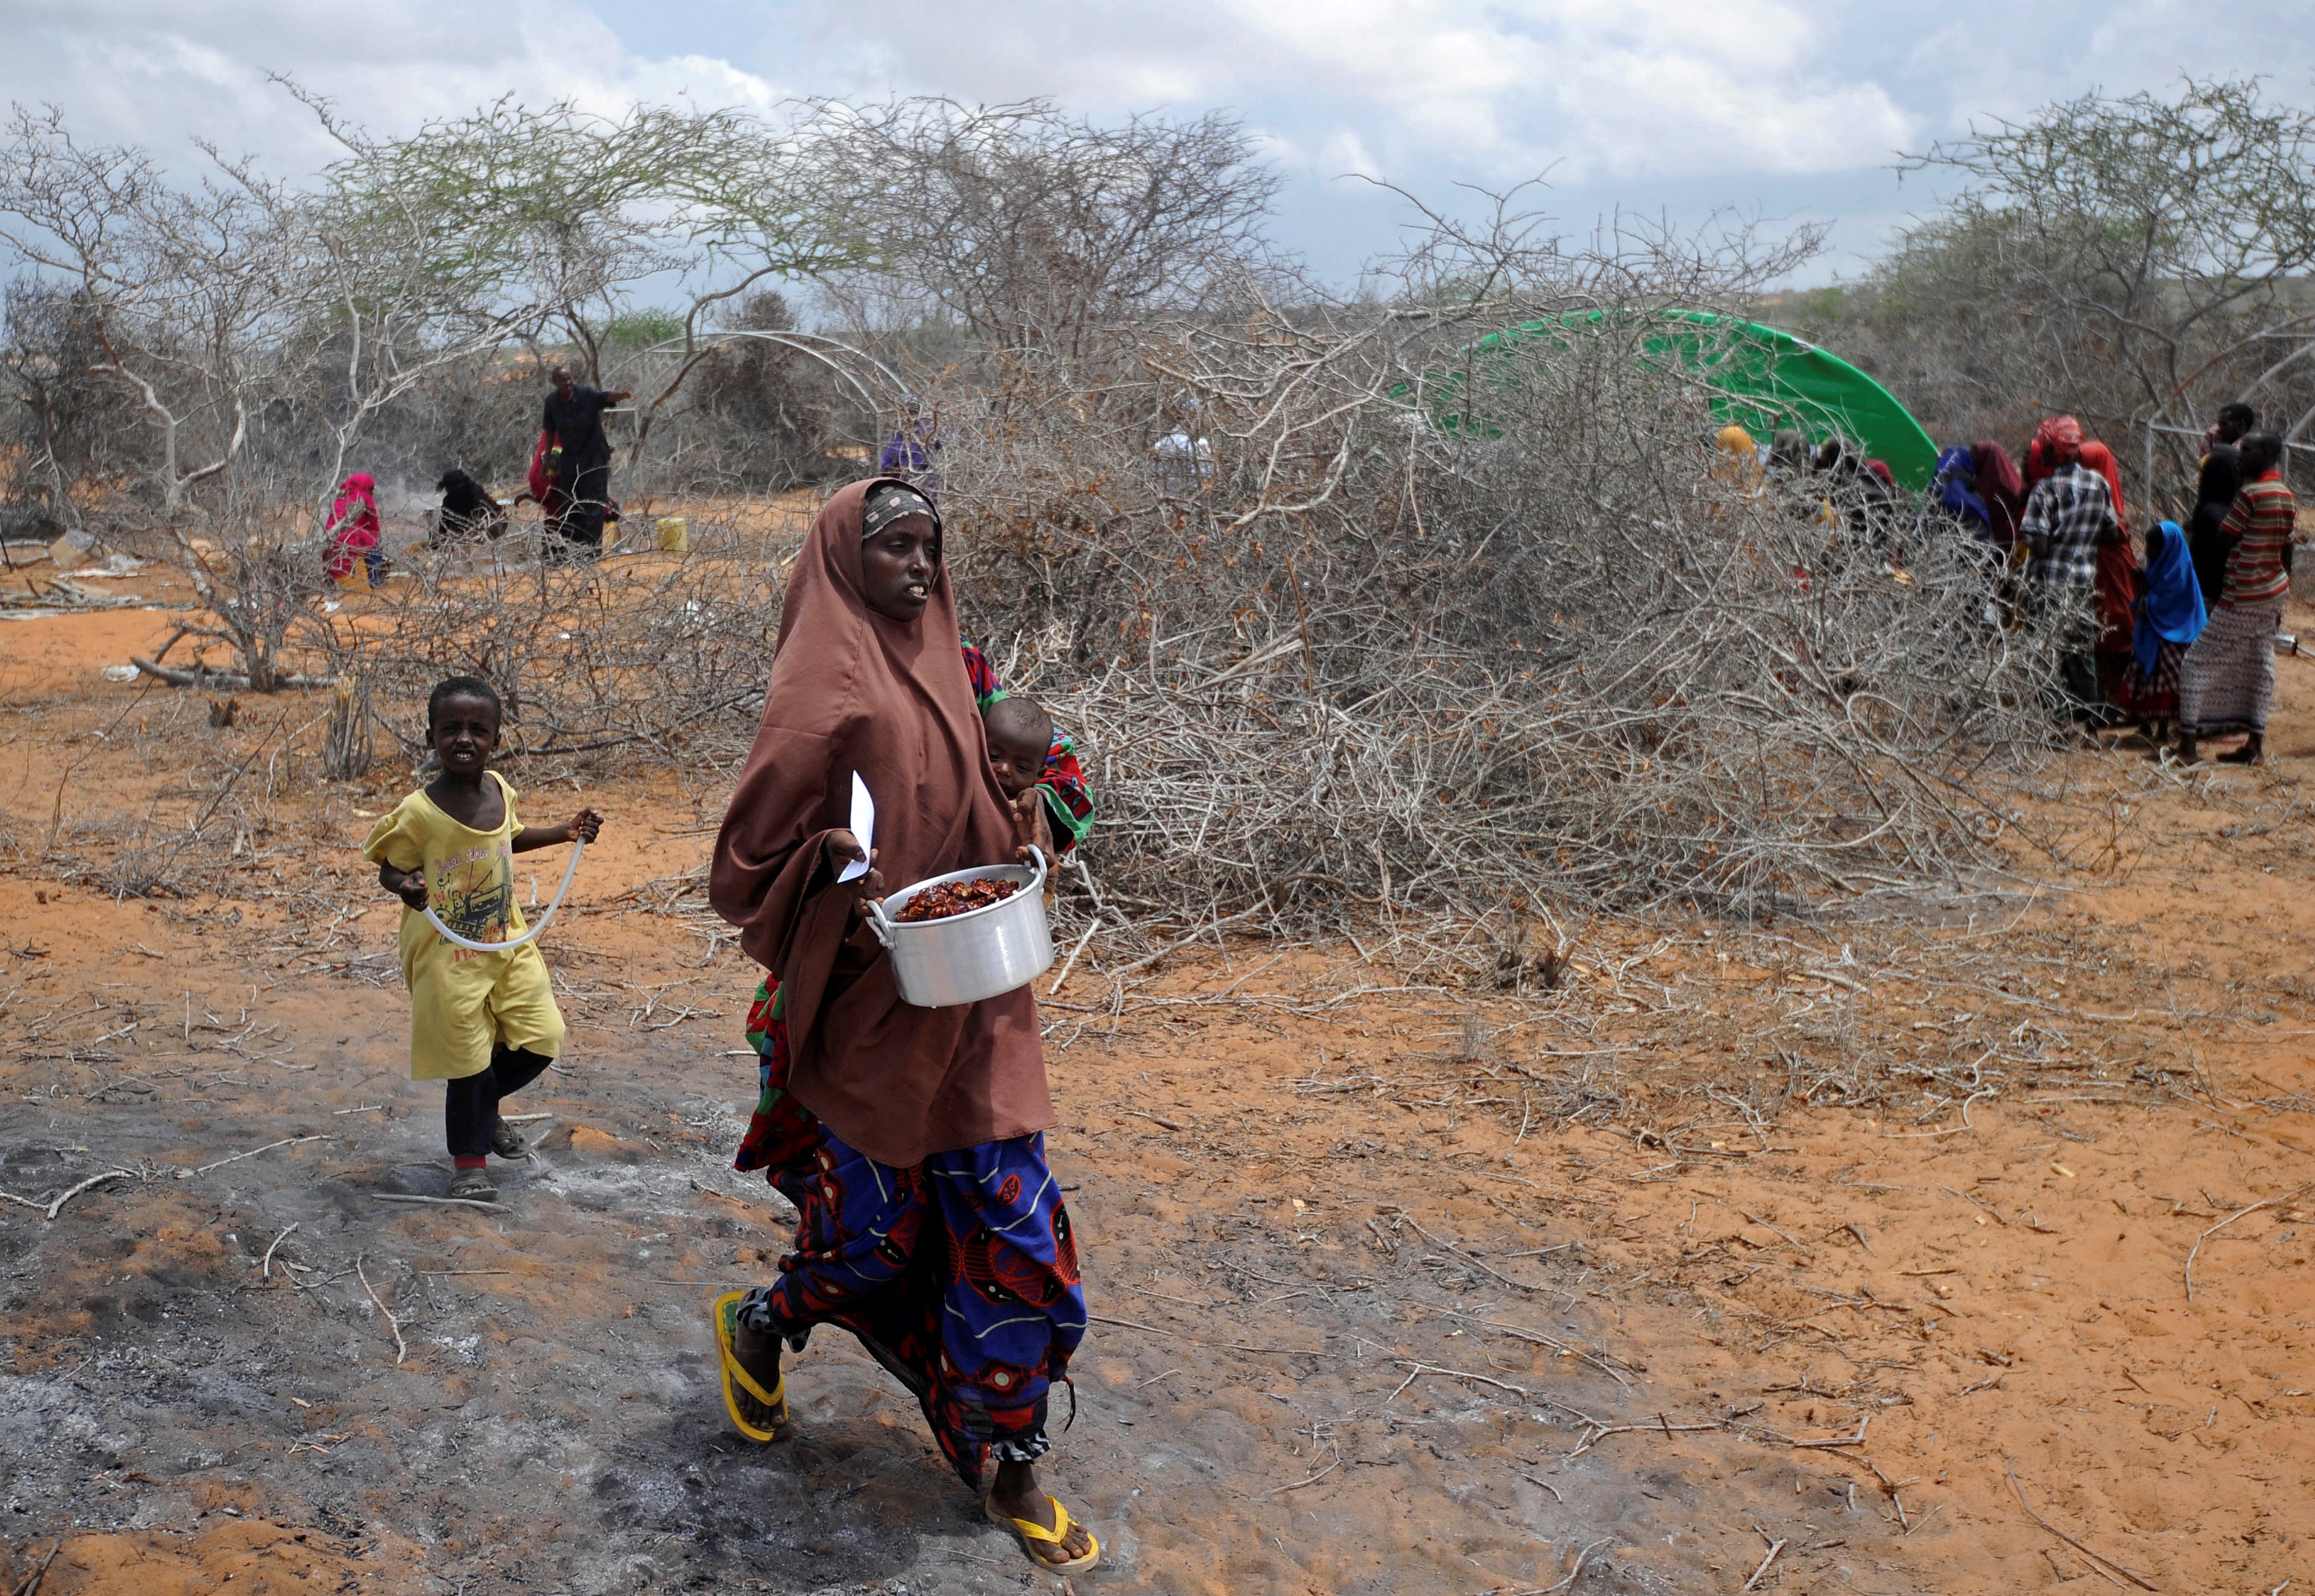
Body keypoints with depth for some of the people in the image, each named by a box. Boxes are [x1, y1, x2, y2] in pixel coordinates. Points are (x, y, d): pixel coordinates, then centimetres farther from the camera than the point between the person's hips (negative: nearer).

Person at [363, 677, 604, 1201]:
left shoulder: (499, 790, -3)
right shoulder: (418, 813, -20)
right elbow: (390, 868, -10)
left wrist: (566, 832, 9)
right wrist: (404, 886, -32)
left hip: (507, 942, 6)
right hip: (447, 956, -6)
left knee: (541, 1040, 8)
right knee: (470, 1062, 3)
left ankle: (484, 1109, 37)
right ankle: (469, 1162, 25)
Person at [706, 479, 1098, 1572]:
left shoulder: (938, 670, 9)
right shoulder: (824, 693, -14)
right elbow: (748, 861, -12)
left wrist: (1020, 832, 2)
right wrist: (832, 866, -29)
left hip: (969, 1010, 6)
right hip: (868, 1017, -6)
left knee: (1013, 1229, 6)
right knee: (878, 1233, 8)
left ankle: (1010, 1471, 20)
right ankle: (758, 1325, 41)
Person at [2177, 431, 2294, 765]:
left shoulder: (2250, 493, -18)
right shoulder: (2288, 497, 8)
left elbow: (2223, 540, -13)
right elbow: (2286, 552, 13)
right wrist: (2280, 600, 19)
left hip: (2243, 599, -8)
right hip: (2274, 593, 8)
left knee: (2197, 663, -1)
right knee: (2260, 667, 11)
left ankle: (2187, 744, -3)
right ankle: (2255, 744, 13)